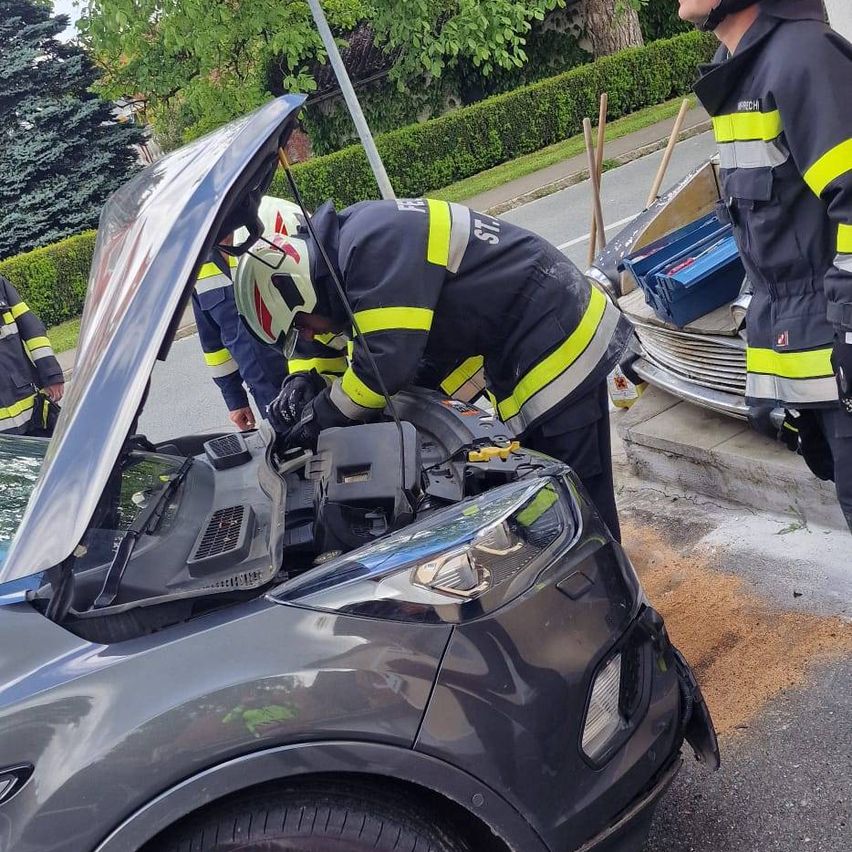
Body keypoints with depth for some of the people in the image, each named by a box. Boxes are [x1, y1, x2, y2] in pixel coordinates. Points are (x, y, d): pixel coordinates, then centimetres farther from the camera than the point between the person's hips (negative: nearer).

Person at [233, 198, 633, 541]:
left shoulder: (374, 242, -23)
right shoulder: (356, 246, 11)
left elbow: (387, 361, -29)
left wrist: (319, 416, -12)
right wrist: (309, 383, 2)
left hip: (560, 345, -11)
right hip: (529, 355, 11)